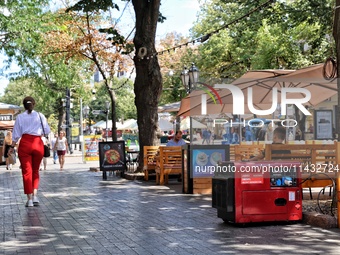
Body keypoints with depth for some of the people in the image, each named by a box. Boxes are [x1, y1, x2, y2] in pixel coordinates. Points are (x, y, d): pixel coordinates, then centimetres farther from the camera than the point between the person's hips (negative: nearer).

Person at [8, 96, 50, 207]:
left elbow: (16, 134, 2)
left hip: (25, 144, -1)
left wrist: (12, 147, 10)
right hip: (38, 144, 1)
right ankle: (35, 195, 4)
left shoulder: (20, 117, 3)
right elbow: (47, 131, 3)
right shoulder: (40, 116, 3)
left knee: (26, 171, 3)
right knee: (35, 171, 16)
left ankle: (29, 199, 0)